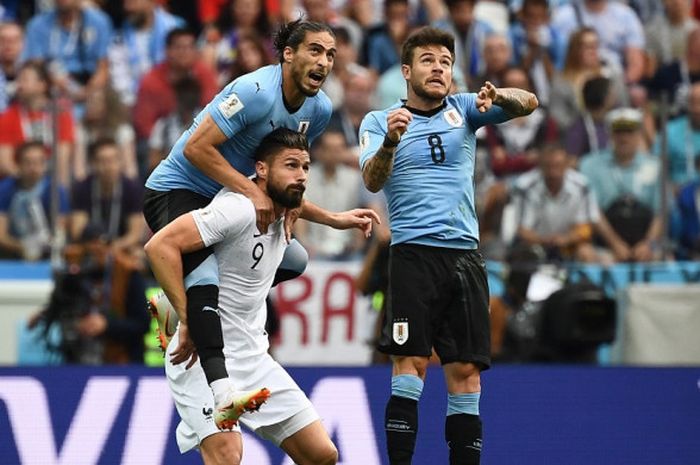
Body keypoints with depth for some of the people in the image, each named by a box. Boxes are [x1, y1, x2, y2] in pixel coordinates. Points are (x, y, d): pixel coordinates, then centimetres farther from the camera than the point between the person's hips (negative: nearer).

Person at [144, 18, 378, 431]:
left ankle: (178, 305, 11)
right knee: (206, 270, -33)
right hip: (176, 190, -9)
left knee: (294, 260, 9)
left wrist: (335, 219, 1)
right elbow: (196, 148, -26)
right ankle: (220, 382, -48)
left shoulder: (319, 110, 2)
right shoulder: (256, 91, -24)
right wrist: (252, 191, -27)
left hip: (223, 197, 9)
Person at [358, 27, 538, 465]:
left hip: (465, 254, 3)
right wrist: (390, 141, -28)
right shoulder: (379, 121, 7)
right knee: (411, 363, -14)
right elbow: (373, 181, -8)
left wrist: (498, 96, -20)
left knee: (466, 371, 0)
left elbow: (528, 103, 2)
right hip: (414, 252, -3)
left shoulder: (463, 109, 13)